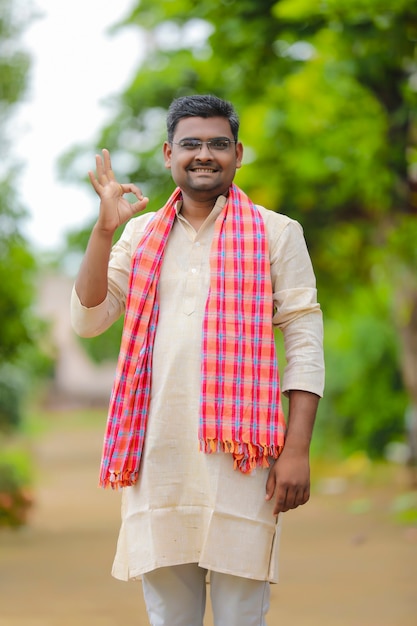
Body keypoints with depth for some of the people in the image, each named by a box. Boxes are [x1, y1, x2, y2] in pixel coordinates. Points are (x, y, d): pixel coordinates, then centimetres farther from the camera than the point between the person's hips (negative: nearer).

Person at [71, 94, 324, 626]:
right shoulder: (141, 233, 14)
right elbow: (88, 321, 7)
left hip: (240, 456, -3)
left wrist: (297, 450, -9)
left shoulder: (276, 234, 4)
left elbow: (305, 344, 0)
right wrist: (105, 228, -3)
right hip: (156, 453, 3)